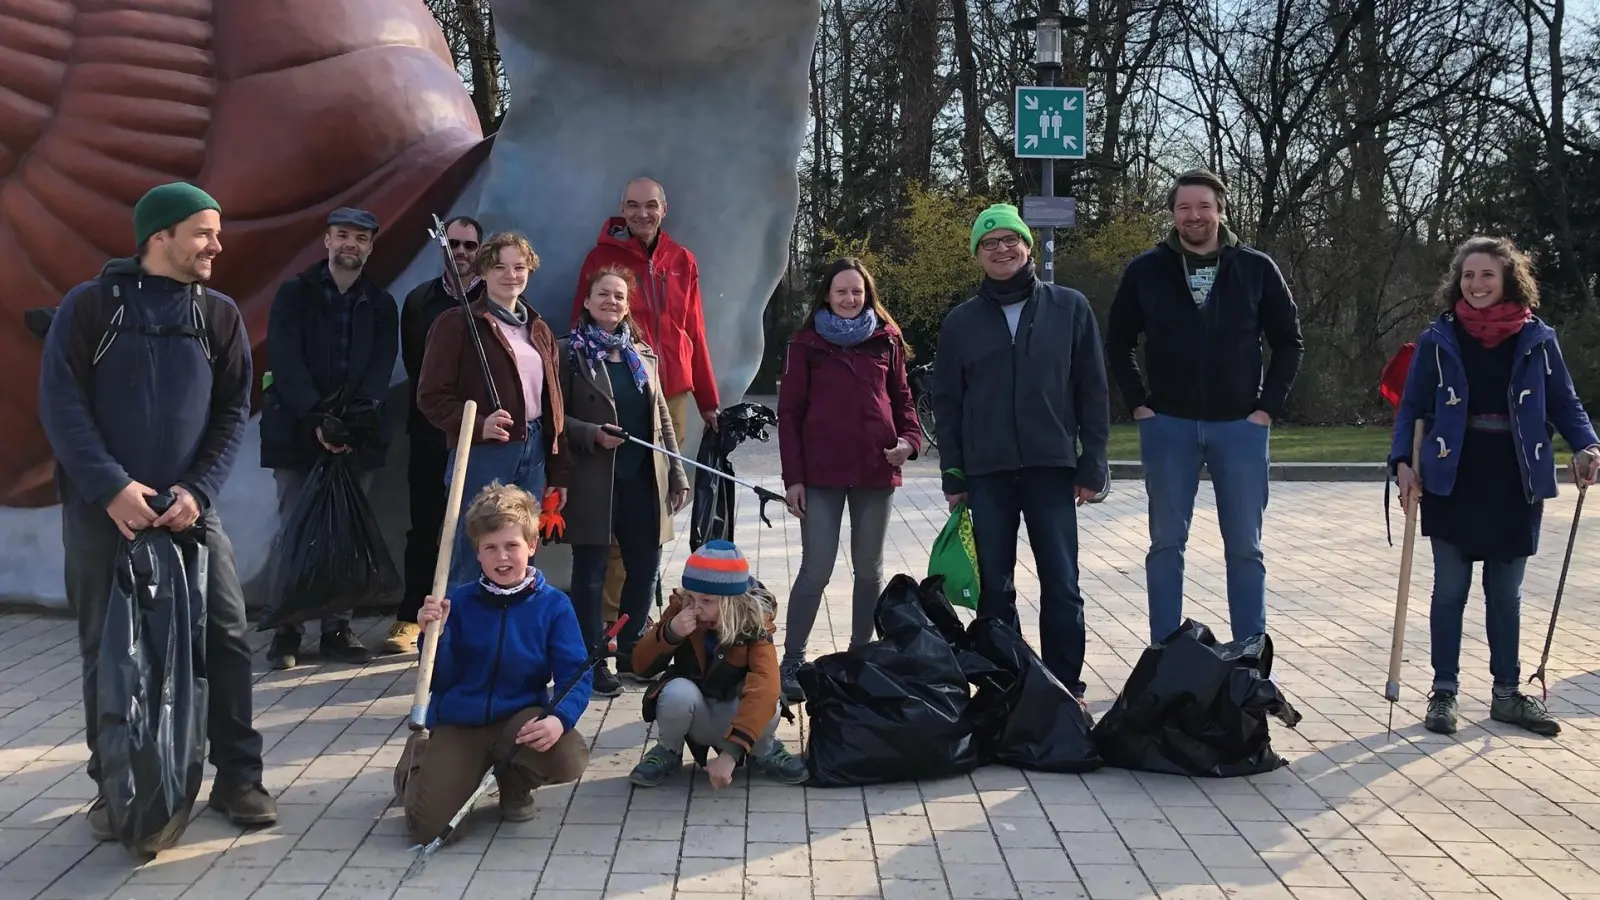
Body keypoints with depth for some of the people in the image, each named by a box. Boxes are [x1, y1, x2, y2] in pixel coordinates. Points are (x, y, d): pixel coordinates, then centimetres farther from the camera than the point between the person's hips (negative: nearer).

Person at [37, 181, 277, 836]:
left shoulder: (219, 316, 6)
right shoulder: (91, 305, -3)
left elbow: (233, 414, 5)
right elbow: (61, 404, -8)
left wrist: (198, 490, -9)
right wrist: (111, 487, -17)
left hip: (187, 505, 2)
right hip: (100, 508, -2)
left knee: (227, 637, -3)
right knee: (108, 648, 4)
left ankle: (237, 777, 9)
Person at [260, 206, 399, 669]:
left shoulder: (380, 303, 10)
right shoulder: (294, 294, 3)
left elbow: (381, 368, 1)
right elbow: (286, 361, -7)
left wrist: (355, 419, -15)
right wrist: (317, 418, -18)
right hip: (297, 431, -2)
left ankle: (337, 628, 10)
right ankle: (285, 631, 5)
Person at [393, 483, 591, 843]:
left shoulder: (554, 605, -5)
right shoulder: (459, 602, -3)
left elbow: (574, 677, -11)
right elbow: (440, 681, -3)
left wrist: (559, 718, -31)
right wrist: (435, 635, -22)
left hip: (521, 719, 0)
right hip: (457, 723, 0)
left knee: (569, 757, -31)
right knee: (427, 826, -16)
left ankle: (515, 784, 8)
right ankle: (417, 762, 23)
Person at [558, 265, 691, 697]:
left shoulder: (643, 354, 14)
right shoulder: (569, 352, -1)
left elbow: (661, 418, 15)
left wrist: (677, 475, 12)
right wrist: (593, 434, -21)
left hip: (642, 480, 5)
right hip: (593, 481, -5)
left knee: (644, 567, 9)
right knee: (591, 572, 3)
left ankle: (631, 650, 26)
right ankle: (593, 662, 12)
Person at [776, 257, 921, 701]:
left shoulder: (886, 341, 8)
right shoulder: (808, 343, 2)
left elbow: (902, 399, 14)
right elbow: (789, 411, 1)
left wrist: (909, 439, -7)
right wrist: (793, 476, -5)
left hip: (875, 471, 3)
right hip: (822, 473, -3)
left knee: (869, 569, 11)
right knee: (816, 569, -6)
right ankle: (792, 661, 2)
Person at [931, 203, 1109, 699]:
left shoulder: (1069, 308, 3)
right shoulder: (961, 322, 7)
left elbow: (1093, 391, 3)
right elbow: (947, 404, 9)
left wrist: (1093, 465, -2)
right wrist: (952, 477, 3)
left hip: (1052, 469, -1)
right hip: (987, 473, 2)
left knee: (1061, 585, -1)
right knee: (994, 587, 6)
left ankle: (1065, 689, 7)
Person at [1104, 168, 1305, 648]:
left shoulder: (1256, 269, 0)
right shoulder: (1145, 271, 0)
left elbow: (1289, 342, 7)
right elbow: (1117, 344, 9)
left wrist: (1268, 407, -1)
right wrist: (1139, 404, 0)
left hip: (1240, 427, 0)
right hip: (1167, 427, 0)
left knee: (1245, 548, 5)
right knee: (1166, 545, 6)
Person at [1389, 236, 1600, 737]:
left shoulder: (1537, 339, 0)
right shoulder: (1439, 339, -2)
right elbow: (1411, 407, 0)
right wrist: (1403, 461, -14)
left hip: (1515, 484, 1)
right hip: (1452, 483, -1)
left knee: (1506, 594, 11)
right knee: (1450, 590, 5)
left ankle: (1507, 693, 21)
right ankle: (1444, 692, 14)